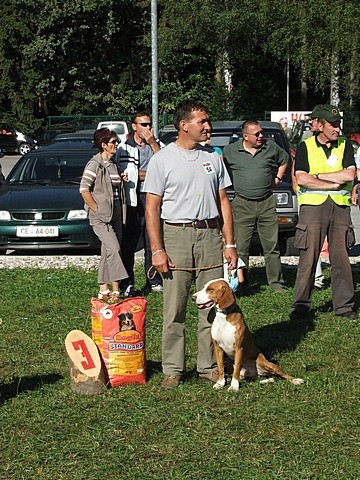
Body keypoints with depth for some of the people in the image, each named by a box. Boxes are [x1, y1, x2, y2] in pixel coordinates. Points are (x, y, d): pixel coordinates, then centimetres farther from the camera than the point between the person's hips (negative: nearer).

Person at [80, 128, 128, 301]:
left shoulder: (113, 164, 15)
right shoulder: (94, 164, -11)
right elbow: (84, 189, -16)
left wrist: (121, 180, 7)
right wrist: (97, 209, -15)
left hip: (115, 214, 8)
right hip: (100, 216, -8)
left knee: (108, 253, 9)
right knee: (114, 249, -17)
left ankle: (104, 290, 16)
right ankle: (115, 290, -15)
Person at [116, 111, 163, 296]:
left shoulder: (157, 145, 14)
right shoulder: (125, 149, 2)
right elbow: (126, 174, -10)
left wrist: (153, 143, -8)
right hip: (133, 200, -3)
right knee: (129, 244, -2)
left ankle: (154, 281, 13)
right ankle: (127, 284, 2)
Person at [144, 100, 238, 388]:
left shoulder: (213, 158, 12)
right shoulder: (162, 160, 0)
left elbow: (223, 202, 14)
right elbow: (152, 208, -2)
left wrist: (230, 244, 6)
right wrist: (157, 250, -10)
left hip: (210, 235, 4)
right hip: (176, 236, -3)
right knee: (174, 308, -1)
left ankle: (209, 366, 13)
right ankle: (173, 369, 7)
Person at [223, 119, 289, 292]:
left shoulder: (271, 147, 5)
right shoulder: (230, 151, 0)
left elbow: (284, 159, 24)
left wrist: (278, 177, 14)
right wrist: (230, 184, 8)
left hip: (267, 203, 2)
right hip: (242, 205, -2)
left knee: (272, 245, 4)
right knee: (241, 247, -3)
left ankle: (276, 281, 11)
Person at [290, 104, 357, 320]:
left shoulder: (345, 146, 10)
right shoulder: (305, 147, 4)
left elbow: (350, 174, -5)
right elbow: (302, 179, -9)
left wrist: (318, 176, -6)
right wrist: (335, 184, -9)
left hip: (340, 207, 2)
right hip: (312, 205, -2)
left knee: (341, 257, 3)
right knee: (308, 258, -2)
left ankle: (344, 304, 11)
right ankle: (301, 305, 5)